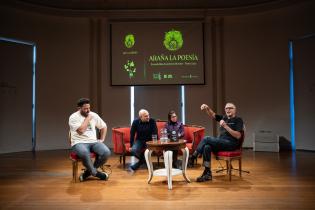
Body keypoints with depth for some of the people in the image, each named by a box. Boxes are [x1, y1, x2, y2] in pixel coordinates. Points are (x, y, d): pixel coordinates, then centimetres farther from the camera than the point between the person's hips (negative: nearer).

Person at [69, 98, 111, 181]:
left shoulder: (94, 115, 10)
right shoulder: (73, 117, -5)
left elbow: (104, 127, 21)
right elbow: (81, 130, -19)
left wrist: (102, 139, 10)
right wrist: (87, 118, -9)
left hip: (93, 142, 5)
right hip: (79, 143, -4)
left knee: (106, 152, -24)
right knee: (85, 153, -40)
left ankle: (88, 171, -5)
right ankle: (95, 173, -12)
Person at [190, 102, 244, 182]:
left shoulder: (238, 120, 0)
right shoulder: (224, 118, 19)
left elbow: (238, 136, -12)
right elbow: (212, 115, 12)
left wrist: (225, 126, -19)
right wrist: (207, 108, -9)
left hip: (231, 144, -6)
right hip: (221, 143, 6)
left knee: (206, 139, -23)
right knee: (207, 147, -26)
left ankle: (193, 157, -9)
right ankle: (207, 173, -22)